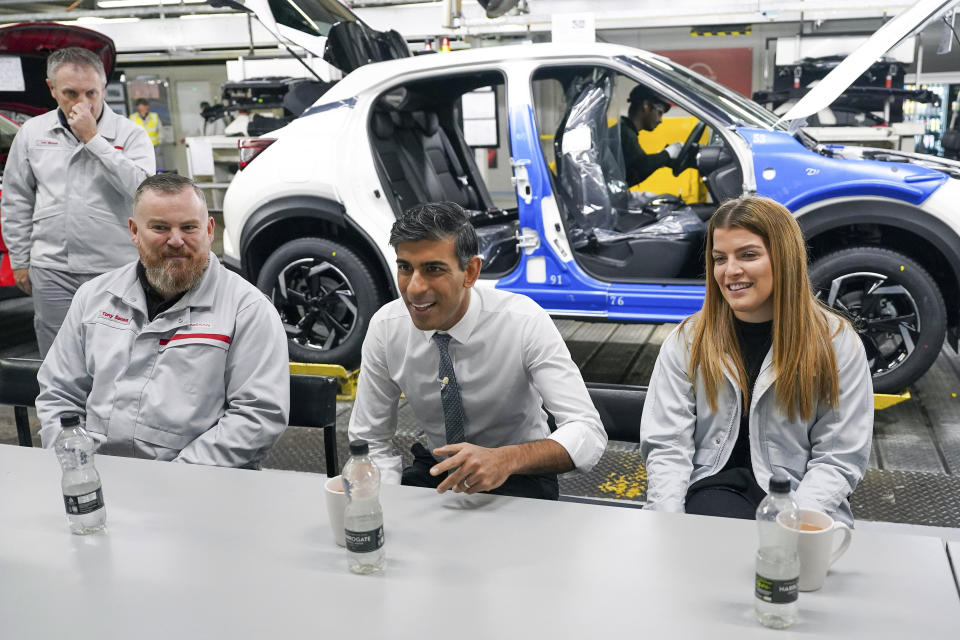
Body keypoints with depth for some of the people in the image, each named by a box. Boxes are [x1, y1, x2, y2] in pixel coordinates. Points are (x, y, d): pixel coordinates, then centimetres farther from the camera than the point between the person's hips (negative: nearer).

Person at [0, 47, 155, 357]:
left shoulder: (130, 134, -2)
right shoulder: (32, 132, 8)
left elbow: (142, 187, -20)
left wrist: (93, 139, -18)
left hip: (115, 270, -3)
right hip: (52, 273, 3)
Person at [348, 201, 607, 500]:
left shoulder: (525, 322, -22)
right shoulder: (384, 327, -13)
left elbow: (588, 432, -26)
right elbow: (369, 439, -4)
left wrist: (506, 459, -43)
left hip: (519, 476, -2)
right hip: (434, 469, 3)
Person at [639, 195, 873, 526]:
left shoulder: (837, 342, 2)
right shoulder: (687, 340, 5)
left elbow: (838, 459, -1)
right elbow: (665, 446, 0)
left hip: (801, 501, 0)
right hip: (716, 484, 0)